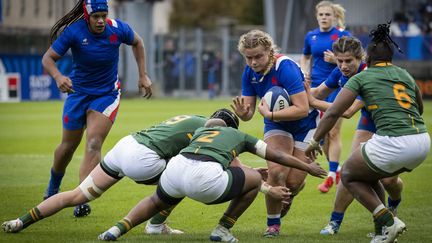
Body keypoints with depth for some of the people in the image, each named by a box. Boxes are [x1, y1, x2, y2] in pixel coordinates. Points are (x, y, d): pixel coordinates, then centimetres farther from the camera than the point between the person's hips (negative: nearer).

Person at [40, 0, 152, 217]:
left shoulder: (118, 29, -15)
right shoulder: (73, 31, -20)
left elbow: (137, 43, 7)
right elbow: (48, 58, -17)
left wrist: (143, 75, 5)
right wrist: (58, 76, -37)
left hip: (107, 95, -1)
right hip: (78, 92, 1)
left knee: (93, 144, -18)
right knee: (68, 146, 14)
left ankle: (82, 200, -22)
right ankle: (53, 187, 43)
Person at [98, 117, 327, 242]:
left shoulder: (198, 131, 39)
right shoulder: (239, 135, 32)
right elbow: (277, 156, 40)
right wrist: (308, 167, 52)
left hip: (175, 166, 4)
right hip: (203, 178, -4)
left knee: (156, 202, 37)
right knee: (255, 179, 20)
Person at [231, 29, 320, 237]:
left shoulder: (285, 68, -30)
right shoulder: (250, 73, -11)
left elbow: (302, 109, -35)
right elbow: (249, 112, -6)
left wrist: (269, 114, -36)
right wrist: (243, 113, -29)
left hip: (305, 125, -4)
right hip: (277, 126, 4)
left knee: (294, 182, -6)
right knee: (276, 171, -21)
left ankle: (287, 198, 32)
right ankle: (273, 224, -2)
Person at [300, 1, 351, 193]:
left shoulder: (342, 35, -6)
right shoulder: (310, 36, 7)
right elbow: (305, 57, 24)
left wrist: (336, 59, -20)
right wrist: (304, 71, 5)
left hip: (337, 87, -5)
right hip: (317, 87, 5)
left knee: (333, 132, -8)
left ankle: (331, 176, -6)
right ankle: (337, 168, 23)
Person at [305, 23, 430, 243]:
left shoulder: (362, 78, 4)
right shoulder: (405, 74, 19)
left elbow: (333, 113, 0)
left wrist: (314, 141, 11)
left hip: (393, 142, -6)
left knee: (349, 176, 18)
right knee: (368, 176, 29)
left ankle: (387, 222, 1)